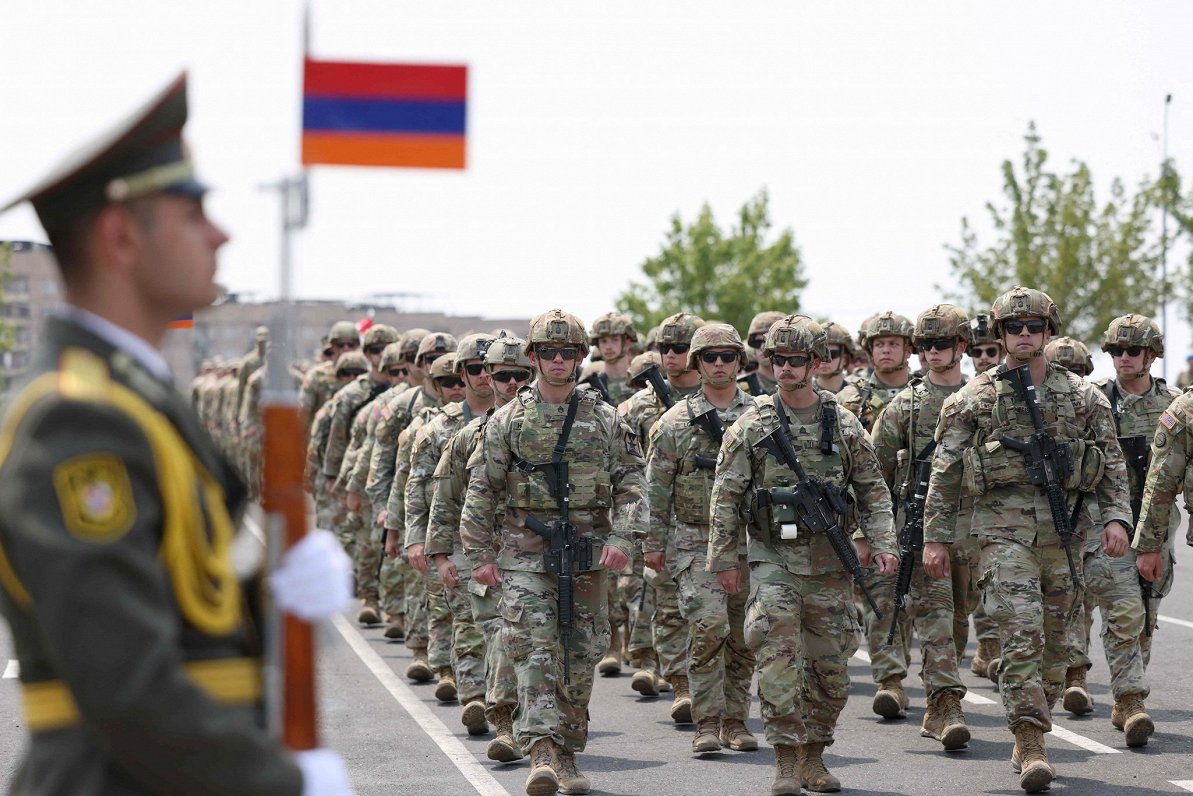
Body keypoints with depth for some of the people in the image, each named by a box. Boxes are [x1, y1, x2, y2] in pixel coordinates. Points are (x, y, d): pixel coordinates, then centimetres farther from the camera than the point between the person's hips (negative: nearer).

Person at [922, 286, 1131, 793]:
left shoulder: (1082, 396, 10)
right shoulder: (975, 398, 4)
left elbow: (1111, 465, 11)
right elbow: (944, 472, 5)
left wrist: (1116, 518, -4)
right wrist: (935, 537, 0)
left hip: (1063, 529, 3)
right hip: (1003, 527, -3)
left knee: (1055, 642, 8)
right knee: (1022, 636, -16)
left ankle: (1029, 739, 22)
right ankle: (1032, 748, -17)